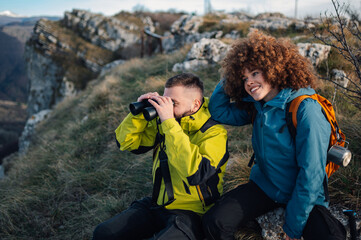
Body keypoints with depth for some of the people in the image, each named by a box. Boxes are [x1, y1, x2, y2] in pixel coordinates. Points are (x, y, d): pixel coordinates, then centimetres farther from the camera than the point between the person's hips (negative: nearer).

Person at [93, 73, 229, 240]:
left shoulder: (214, 133, -16)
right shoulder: (162, 123, 2)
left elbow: (195, 173, -34)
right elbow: (125, 142, 9)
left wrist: (169, 123, -32)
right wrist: (140, 112, -9)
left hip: (191, 213, -6)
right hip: (158, 205, 7)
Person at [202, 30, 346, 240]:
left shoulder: (305, 109, -21)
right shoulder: (256, 106, 1)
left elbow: (311, 174, -21)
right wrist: (228, 79, -3)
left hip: (304, 197, -4)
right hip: (264, 187, 5)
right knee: (214, 223, -19)